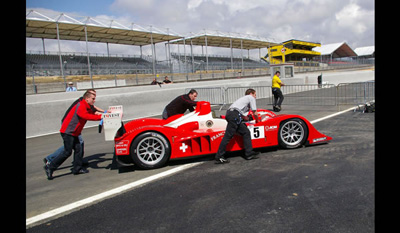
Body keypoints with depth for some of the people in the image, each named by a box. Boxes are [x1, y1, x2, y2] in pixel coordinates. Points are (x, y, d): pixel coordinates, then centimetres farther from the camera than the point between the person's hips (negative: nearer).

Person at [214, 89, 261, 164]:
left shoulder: (244, 98, 36)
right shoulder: (251, 98, 13)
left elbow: (244, 116, 36)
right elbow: (255, 113, 12)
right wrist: (257, 120, 30)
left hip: (230, 113, 9)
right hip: (234, 114, -9)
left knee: (246, 132, 12)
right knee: (228, 136, -11)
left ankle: (249, 153, 12)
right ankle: (219, 157, -11)